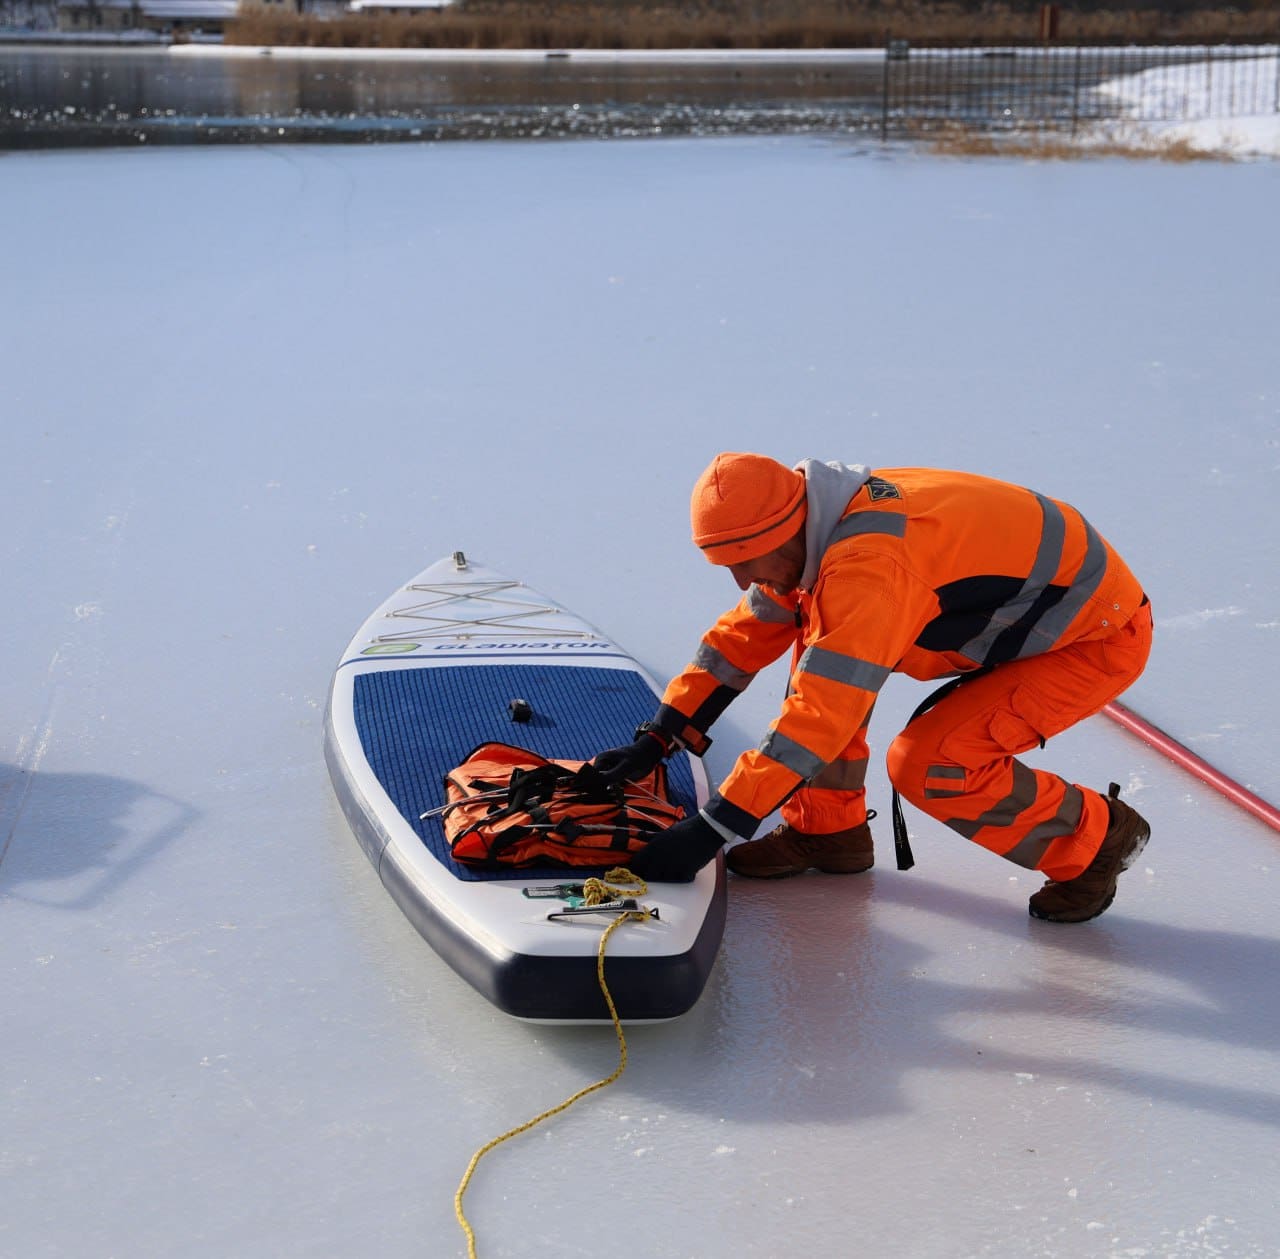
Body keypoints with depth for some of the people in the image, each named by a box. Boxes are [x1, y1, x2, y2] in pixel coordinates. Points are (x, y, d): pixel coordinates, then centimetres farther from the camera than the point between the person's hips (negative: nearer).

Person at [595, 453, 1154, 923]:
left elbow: (821, 714, -36)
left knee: (929, 764, -23)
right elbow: (746, 633, 6)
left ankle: (1095, 840, -1)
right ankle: (827, 828, 13)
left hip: (1101, 632, -9)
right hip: (1020, 610, 9)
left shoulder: (870, 564, -34)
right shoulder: (821, 525, -5)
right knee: (817, 636, 2)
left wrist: (710, 827, -34)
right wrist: (656, 739, 1)